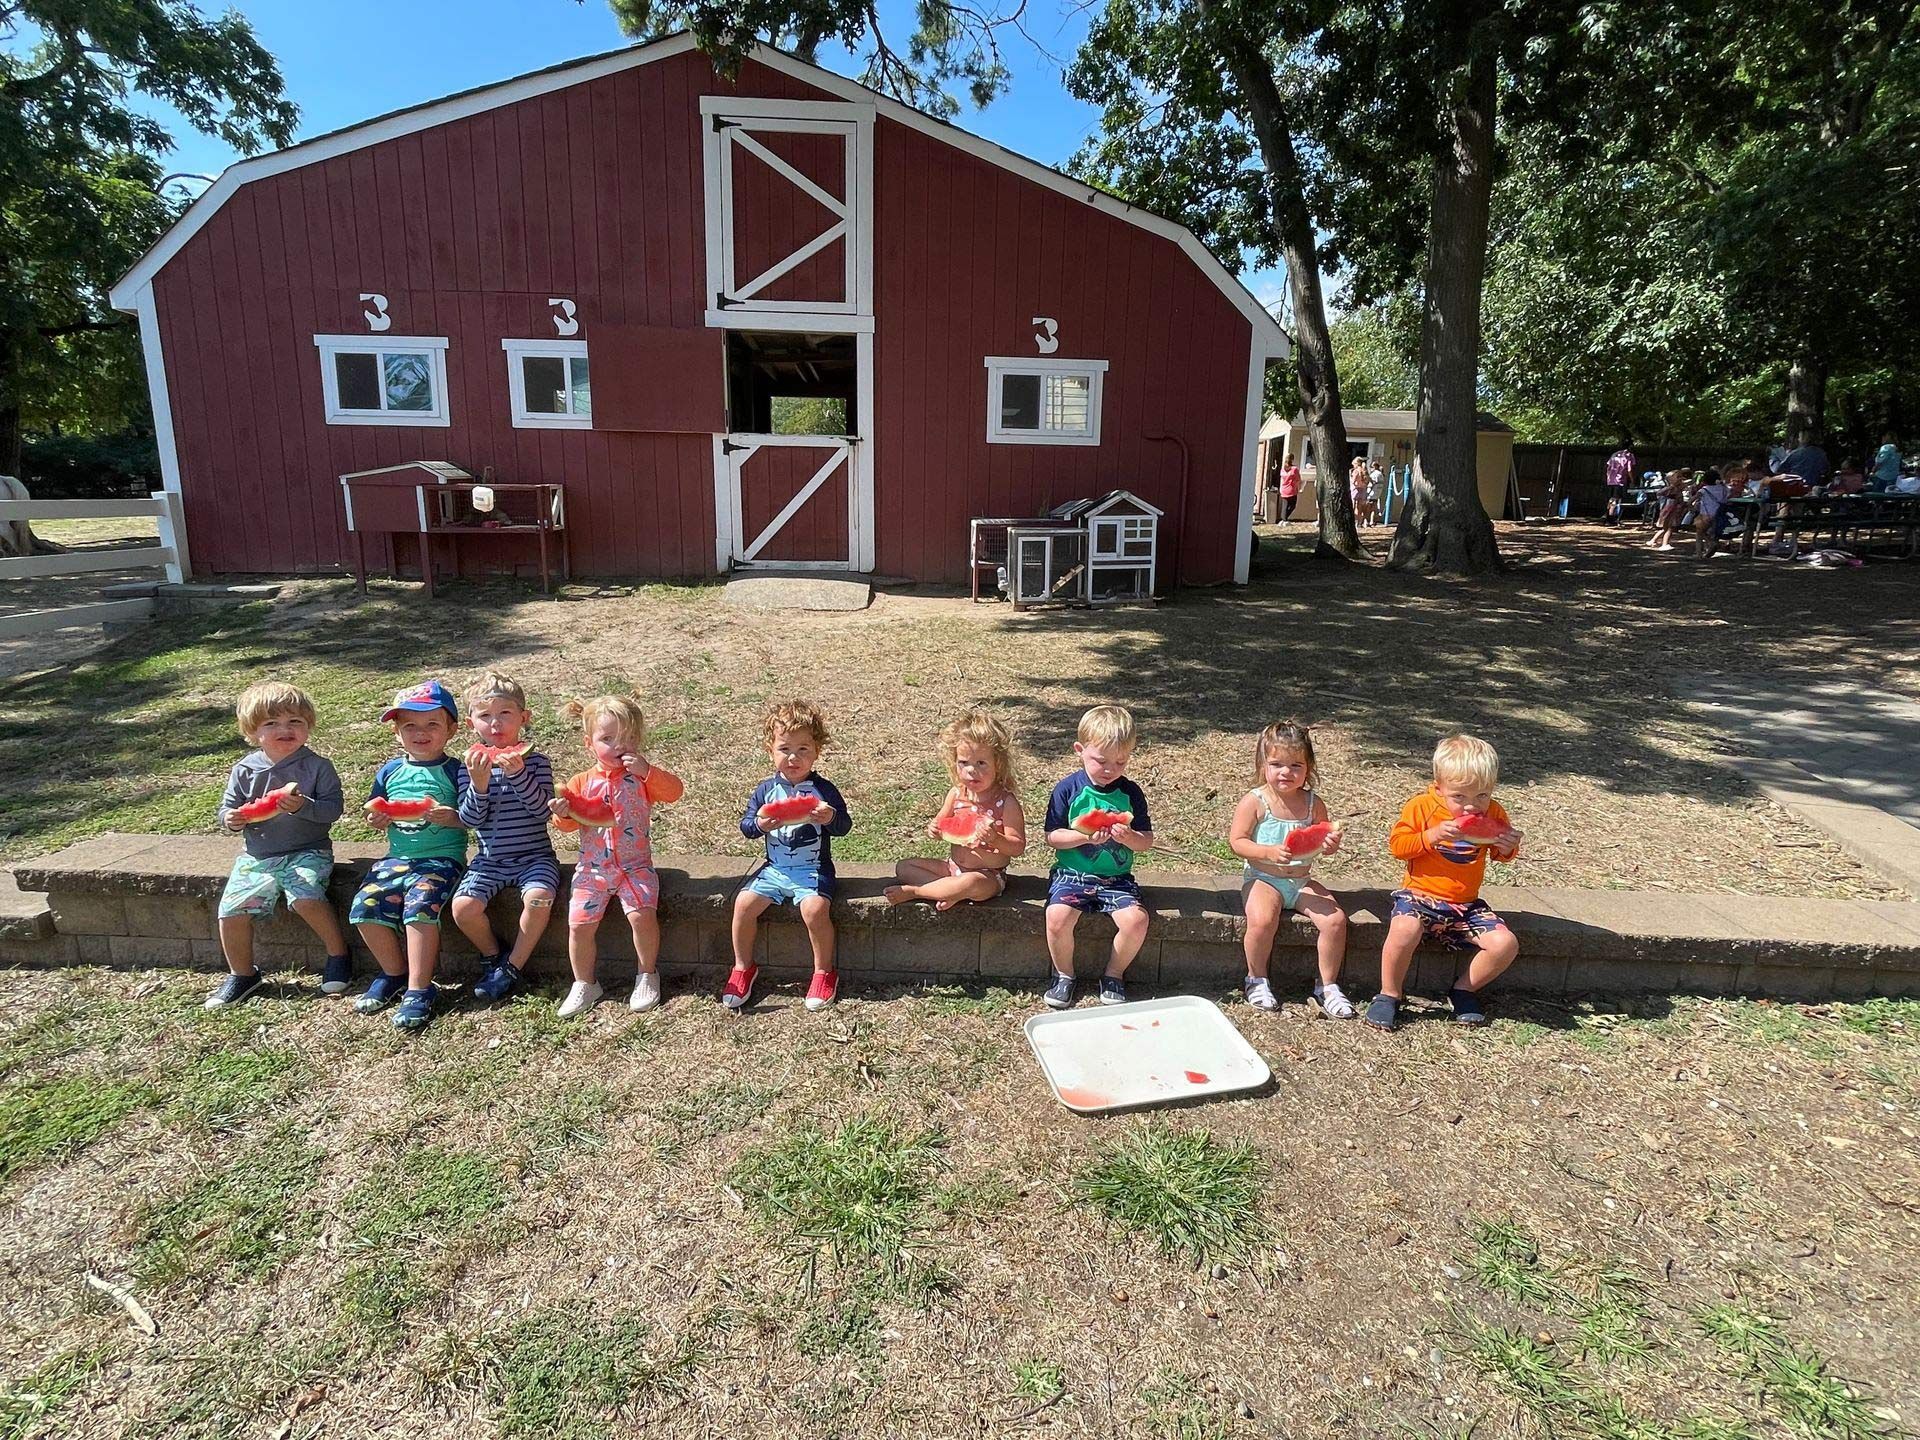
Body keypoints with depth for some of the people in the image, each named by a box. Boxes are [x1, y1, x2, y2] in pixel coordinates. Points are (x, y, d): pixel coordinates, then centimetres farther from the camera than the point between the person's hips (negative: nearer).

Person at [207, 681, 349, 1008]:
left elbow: (333, 808, -11)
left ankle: (339, 955, -5)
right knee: (231, 909, -6)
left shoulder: (317, 766, -6)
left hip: (307, 852, -4)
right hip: (256, 856, 4)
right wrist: (231, 819, -10)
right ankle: (242, 974, 19)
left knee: (305, 897, -28)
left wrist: (303, 806, -28)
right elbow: (227, 807, 12)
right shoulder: (245, 770, 4)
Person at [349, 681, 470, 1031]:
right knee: (365, 907, -12)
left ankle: (418, 991, -16)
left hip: (441, 858, -5)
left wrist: (450, 817, -25)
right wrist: (378, 818, -4)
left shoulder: (454, 770, -2)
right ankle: (395, 973, 11)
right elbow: (375, 817, 19)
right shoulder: (390, 772, 11)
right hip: (397, 856, 5)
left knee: (420, 907, -27)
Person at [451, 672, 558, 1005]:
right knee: (463, 906, -20)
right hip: (490, 859, 2)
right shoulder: (471, 765, 0)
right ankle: (492, 954, 11)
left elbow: (541, 810, -15)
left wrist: (518, 774, -27)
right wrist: (479, 783, -23)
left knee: (539, 897, -29)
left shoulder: (536, 762, -4)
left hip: (534, 856, -2)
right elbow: (470, 820, -7)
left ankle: (511, 966, -6)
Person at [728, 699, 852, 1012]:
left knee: (814, 908, -28)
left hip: (813, 869, -3)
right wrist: (759, 824, -19)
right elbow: (745, 826, 4)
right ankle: (743, 967, 9)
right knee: (743, 902, -15)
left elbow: (845, 825, -5)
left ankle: (824, 971, -4)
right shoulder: (766, 790, 3)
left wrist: (831, 817, -27)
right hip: (775, 868, 3)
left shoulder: (823, 789, -4)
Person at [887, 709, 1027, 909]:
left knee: (971, 882, -40)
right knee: (903, 867, 0)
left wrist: (996, 839, -33)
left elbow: (1018, 846, -14)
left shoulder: (1005, 802, -15)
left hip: (988, 876, -6)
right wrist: (934, 830, -9)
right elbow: (943, 826, 14)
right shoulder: (956, 794, 0)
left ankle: (913, 891, -18)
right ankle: (954, 892, -18)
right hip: (953, 867, 7)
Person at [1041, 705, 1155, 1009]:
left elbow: (1147, 840, 5)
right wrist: (1084, 836, -20)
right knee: (1058, 918, -27)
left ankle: (1114, 976, 6)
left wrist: (1129, 838, -18)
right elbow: (1052, 836, -4)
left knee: (1136, 919, -23)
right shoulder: (1068, 789, -4)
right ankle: (1063, 975, 4)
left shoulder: (1130, 792, 2)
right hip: (1071, 873, -1)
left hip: (1117, 878, 2)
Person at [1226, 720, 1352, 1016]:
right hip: (1263, 878, -4)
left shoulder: (1313, 804, 3)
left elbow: (1325, 846, 14)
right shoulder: (1254, 801, -9)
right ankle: (1256, 979, -3)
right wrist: (1270, 852, -25)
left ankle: (1327, 985, 6)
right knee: (1262, 920, -31)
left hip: (1302, 881, 4)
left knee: (1335, 919, -16)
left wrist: (1331, 844, -11)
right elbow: (1236, 842, -11)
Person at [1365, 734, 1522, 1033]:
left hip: (1466, 904, 4)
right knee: (1404, 930, -35)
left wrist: (1508, 847, -8)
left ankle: (1464, 989, 12)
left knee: (1506, 943, -16)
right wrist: (1431, 836, -24)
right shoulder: (1421, 807, -10)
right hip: (1420, 895, -4)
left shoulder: (1493, 814, 2)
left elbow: (1500, 854, 16)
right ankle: (1390, 994, -10)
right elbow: (1396, 845, -10)